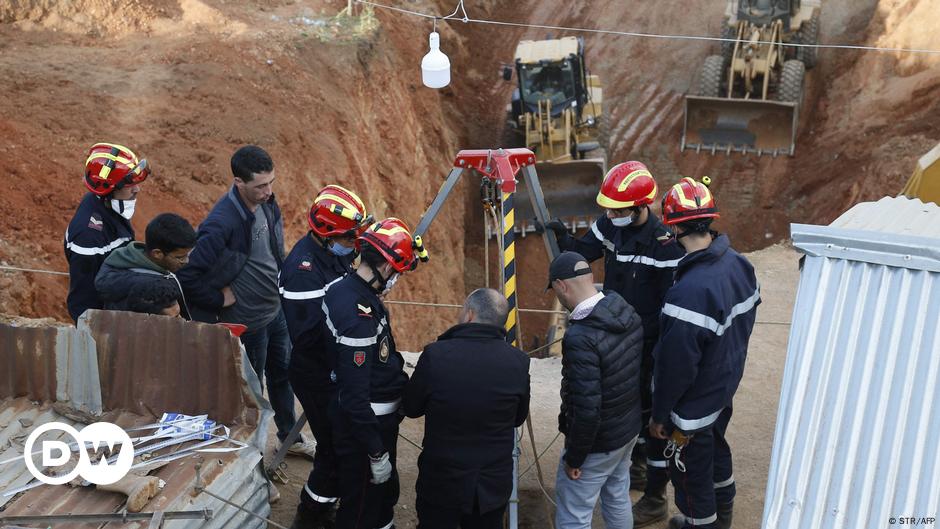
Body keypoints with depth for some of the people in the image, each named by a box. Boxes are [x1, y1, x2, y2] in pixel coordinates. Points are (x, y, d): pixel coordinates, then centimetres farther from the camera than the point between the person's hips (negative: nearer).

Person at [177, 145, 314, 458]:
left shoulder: (267, 203, -6)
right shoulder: (221, 223, -30)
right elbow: (187, 273, -29)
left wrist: (281, 282, 9)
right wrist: (219, 297, -20)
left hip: (277, 309, 8)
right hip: (248, 320, -7)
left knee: (283, 375, 23)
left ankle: (290, 438, 44)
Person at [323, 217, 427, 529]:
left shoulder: (348, 289, -1)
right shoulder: (358, 315, -30)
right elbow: (355, 395, -28)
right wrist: (377, 453, -21)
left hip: (377, 418, 10)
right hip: (362, 425, -9)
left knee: (385, 492, 26)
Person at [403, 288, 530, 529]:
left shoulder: (435, 355, -22)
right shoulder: (518, 362, -15)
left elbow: (411, 408, -5)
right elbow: (519, 418, 2)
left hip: (441, 482, -2)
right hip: (494, 484, 2)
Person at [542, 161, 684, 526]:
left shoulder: (664, 243, -24)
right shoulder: (608, 225, -5)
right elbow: (585, 252, 10)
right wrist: (562, 238, -11)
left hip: (646, 343, -7)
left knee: (650, 411, 2)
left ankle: (655, 499, 16)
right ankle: (637, 466, 45)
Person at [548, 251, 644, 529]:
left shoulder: (580, 337, -31)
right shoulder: (628, 313, -6)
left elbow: (586, 409, -28)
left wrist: (573, 458, -15)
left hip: (598, 442, -8)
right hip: (630, 427, 8)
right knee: (618, 497, 26)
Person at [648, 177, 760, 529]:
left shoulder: (689, 292, -36)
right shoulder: (739, 264, -10)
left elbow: (676, 365, -28)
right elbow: (747, 318, 7)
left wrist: (659, 415, -15)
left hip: (694, 405, -9)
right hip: (726, 385, 9)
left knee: (691, 472, 16)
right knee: (717, 448, 31)